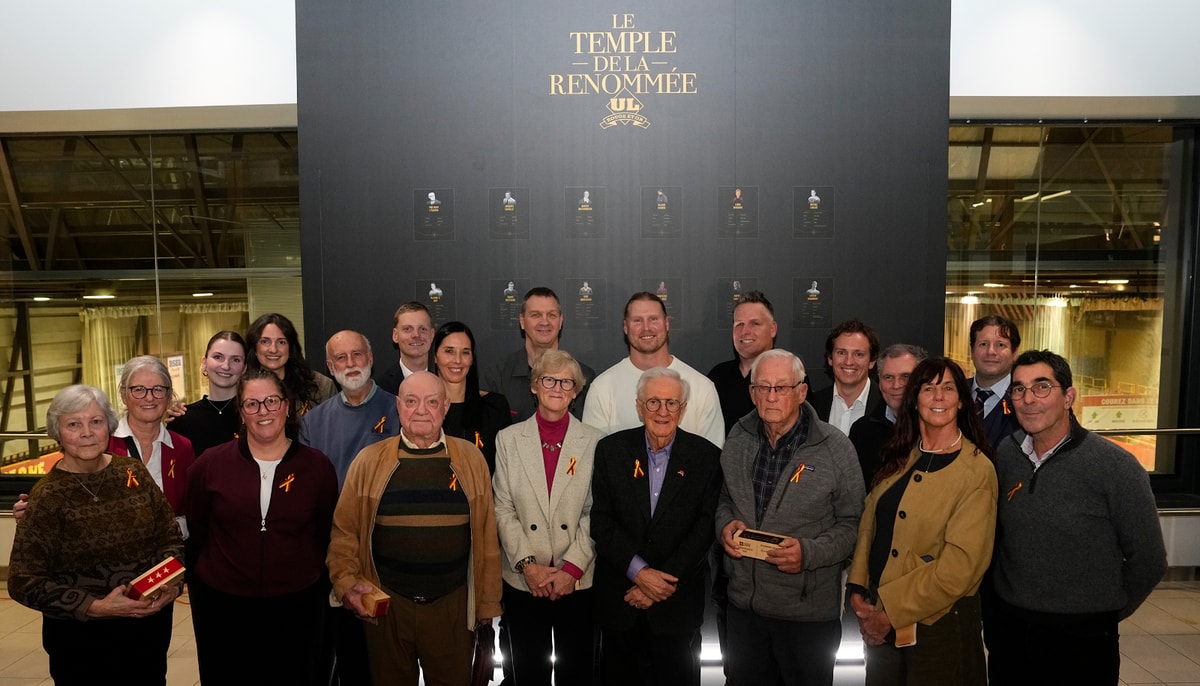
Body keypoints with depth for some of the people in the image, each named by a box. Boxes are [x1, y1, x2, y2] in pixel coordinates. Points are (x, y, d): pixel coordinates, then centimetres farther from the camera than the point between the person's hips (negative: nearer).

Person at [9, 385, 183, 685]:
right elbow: (24, 581, -12)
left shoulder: (132, 472, -2)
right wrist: (95, 607, -21)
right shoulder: (49, 496, -12)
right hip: (83, 638, -4)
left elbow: (169, 535, 5)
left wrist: (172, 581, -12)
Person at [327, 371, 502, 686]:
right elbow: (344, 532, 3)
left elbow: (485, 534, 3)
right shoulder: (369, 461, -1)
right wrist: (347, 583, -10)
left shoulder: (471, 458, -1)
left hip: (451, 605, 0)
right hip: (385, 604, 0)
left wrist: (487, 601, 6)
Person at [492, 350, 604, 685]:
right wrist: (527, 564, -10)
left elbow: (595, 513, -3)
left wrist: (572, 568, -10)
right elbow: (502, 509, -1)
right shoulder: (508, 438, 3)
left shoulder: (595, 441, 0)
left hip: (579, 582, 0)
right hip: (523, 582, 1)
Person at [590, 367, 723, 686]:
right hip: (619, 600, 1)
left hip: (678, 602, -1)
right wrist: (639, 572, -15)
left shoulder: (707, 456, -5)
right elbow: (601, 521, -5)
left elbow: (706, 527, -8)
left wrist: (663, 582, -13)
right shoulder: (611, 450, -2)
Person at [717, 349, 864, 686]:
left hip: (808, 613, -4)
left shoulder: (835, 448, -12)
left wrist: (808, 552, -22)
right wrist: (726, 524, -6)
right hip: (743, 605, 4)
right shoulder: (738, 441, 2)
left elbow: (852, 524, -7)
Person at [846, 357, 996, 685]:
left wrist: (892, 612, -17)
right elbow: (870, 523, 5)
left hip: (936, 624, -5)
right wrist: (857, 590, -5)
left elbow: (961, 564, -19)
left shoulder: (977, 471, -15)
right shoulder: (899, 457, 3)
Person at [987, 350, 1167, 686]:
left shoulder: (1116, 466, -14)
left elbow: (1147, 561, -6)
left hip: (1081, 641, -3)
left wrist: (1102, 615, 3)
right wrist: (1004, 600, 11)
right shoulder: (1006, 454, -1)